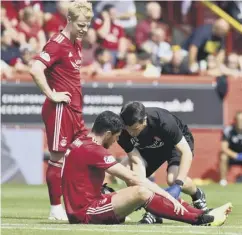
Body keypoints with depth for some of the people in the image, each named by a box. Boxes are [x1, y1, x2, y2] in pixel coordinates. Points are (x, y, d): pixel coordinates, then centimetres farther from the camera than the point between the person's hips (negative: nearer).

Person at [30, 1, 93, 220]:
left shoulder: (77, 44, 13)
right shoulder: (57, 44, -14)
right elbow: (35, 70, -26)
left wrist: (77, 100, 15)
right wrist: (52, 95, -19)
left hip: (75, 109, 9)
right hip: (60, 109, -9)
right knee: (58, 158, -3)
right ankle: (56, 209, 4)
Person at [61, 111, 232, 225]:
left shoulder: (81, 144, 14)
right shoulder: (92, 150, -16)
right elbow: (132, 177, -18)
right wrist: (167, 195, -15)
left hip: (79, 209, 10)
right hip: (86, 212, -10)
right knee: (141, 191, -24)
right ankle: (201, 218, -22)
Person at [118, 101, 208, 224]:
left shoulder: (163, 121, -40)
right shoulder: (123, 133, -30)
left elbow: (186, 152, -38)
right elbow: (137, 162, -28)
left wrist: (178, 185, -48)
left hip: (179, 142, -4)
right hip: (150, 147, 4)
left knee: (172, 178, -30)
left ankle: (198, 195, 4)